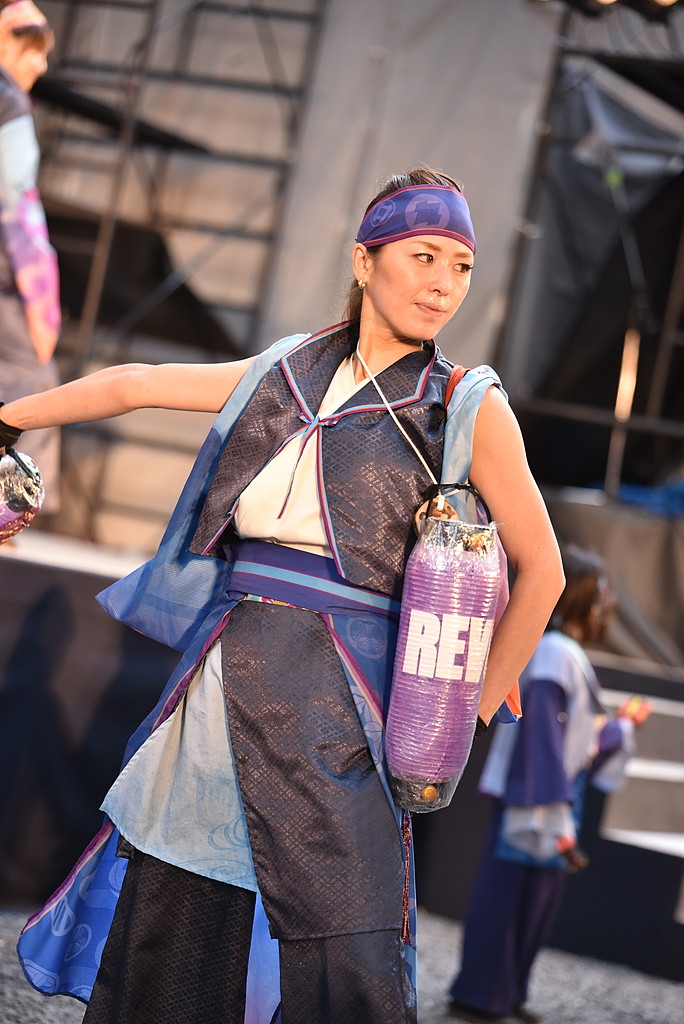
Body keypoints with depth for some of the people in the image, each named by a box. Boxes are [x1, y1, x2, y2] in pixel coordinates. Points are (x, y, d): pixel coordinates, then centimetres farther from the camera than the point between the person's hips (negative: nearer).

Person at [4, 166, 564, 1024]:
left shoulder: (469, 410, -1)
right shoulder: (286, 375, 11)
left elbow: (540, 569, 4)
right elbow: (129, 386, 21)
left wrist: (477, 706, 8)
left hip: (335, 700, -4)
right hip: (225, 675, 5)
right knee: (163, 930, 11)